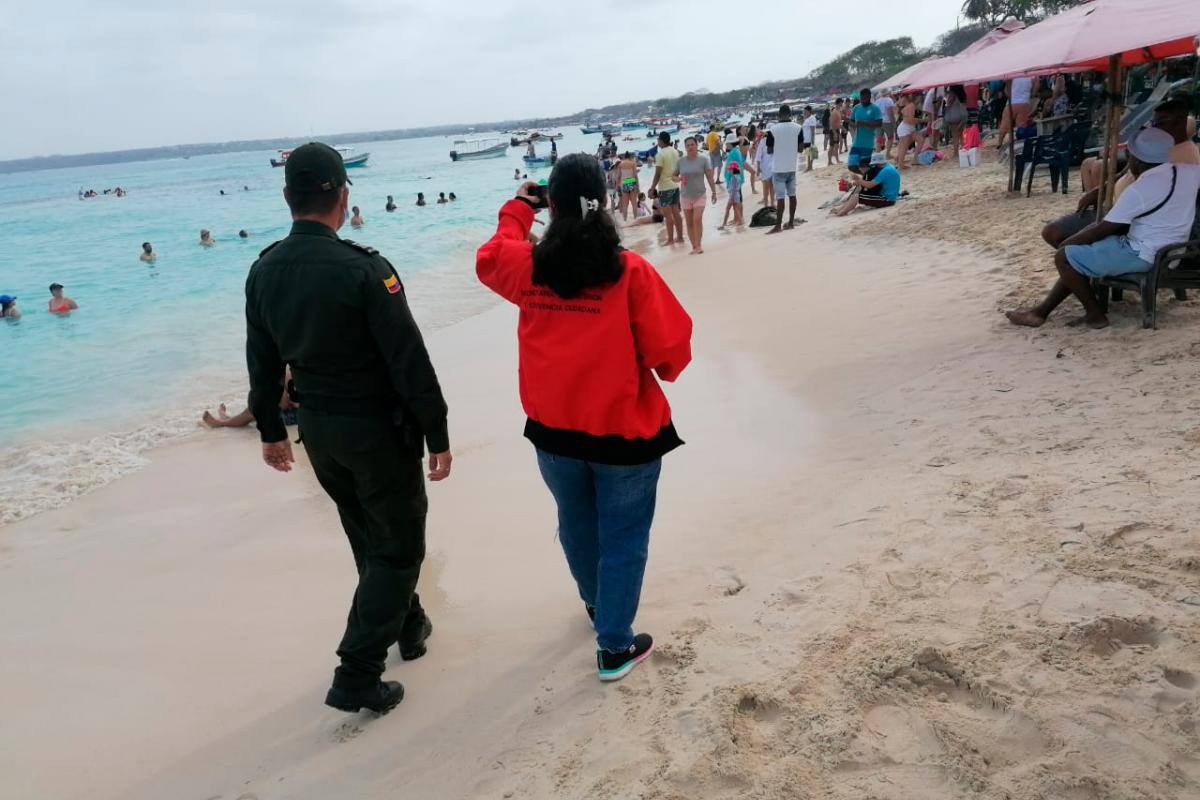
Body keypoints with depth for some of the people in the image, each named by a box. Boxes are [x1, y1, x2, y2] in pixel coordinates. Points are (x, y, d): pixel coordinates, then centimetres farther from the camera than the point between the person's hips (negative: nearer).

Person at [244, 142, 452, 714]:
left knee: (368, 536, 24)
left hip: (316, 428, 7)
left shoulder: (264, 270, -1)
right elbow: (409, 361, -20)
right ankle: (356, 676, 5)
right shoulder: (363, 269, -21)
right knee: (398, 545, 7)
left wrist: (270, 429, 20)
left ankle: (408, 625, 42)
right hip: (377, 429, -7)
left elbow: (262, 360, 8)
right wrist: (437, 436, -12)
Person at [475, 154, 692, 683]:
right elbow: (669, 347, -15)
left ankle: (596, 603, 50)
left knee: (576, 524, 26)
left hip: (553, 429, 4)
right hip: (625, 430, -4)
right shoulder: (630, 271, -19)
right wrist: (667, 370, 8)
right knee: (623, 538, 12)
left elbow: (489, 260, 16)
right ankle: (615, 647, 20)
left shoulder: (526, 267, -8)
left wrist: (517, 208, 28)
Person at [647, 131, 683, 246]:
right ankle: (680, 237, 16)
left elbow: (657, 174, -18)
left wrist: (652, 189, -13)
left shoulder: (660, 154, -15)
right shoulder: (675, 151, 7)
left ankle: (670, 239, 2)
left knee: (667, 214, -1)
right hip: (675, 185, 7)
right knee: (676, 212, 12)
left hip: (665, 187, -7)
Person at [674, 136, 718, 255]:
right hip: (685, 196, 3)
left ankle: (698, 245, -11)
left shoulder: (703, 160, -5)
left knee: (697, 219, -18)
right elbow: (674, 176, 8)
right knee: (689, 223, 6)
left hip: (699, 195, -3)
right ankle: (694, 247, 14)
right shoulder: (681, 161, 0)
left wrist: (714, 192, 0)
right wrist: (679, 179, -14)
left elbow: (709, 177, -1)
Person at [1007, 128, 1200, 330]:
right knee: (1078, 256, 18)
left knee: (1065, 257, -7)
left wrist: (1067, 243, -1)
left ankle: (1095, 314, 3)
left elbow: (1102, 230, -16)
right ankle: (1041, 311, 16)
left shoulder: (1138, 191, -22)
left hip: (1142, 255, -10)